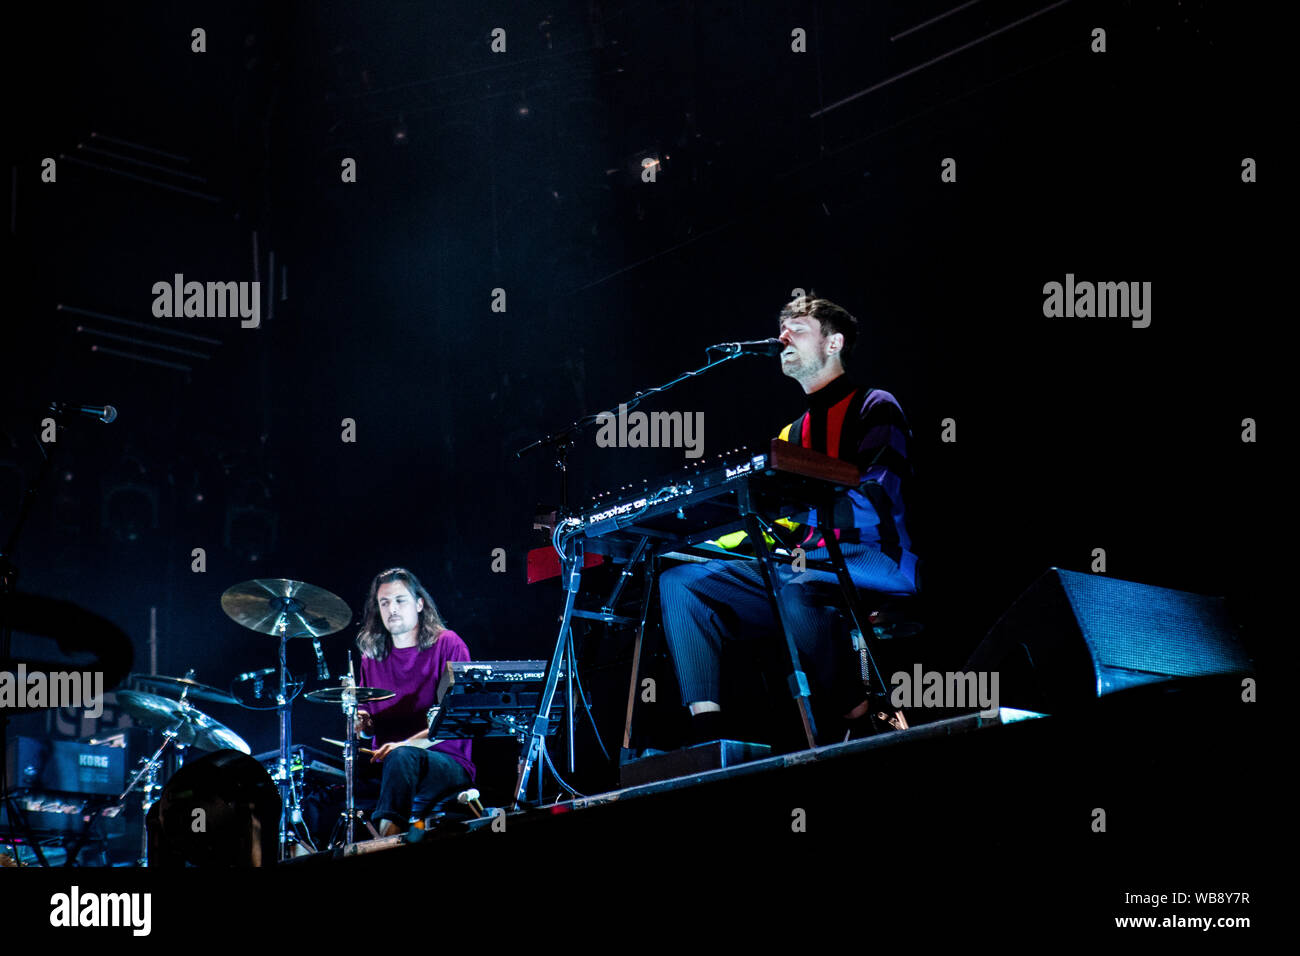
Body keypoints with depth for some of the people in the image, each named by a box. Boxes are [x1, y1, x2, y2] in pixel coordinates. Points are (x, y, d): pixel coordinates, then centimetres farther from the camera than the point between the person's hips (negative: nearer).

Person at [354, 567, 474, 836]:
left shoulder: (447, 645, -1)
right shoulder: (372, 657, 15)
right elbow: (367, 727, 24)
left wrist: (407, 744, -24)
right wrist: (363, 725, -2)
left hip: (450, 765, -4)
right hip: (385, 767, 5)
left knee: (403, 757, -39)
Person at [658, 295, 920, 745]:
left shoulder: (875, 408, 4)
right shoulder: (793, 433, 26)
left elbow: (877, 497, -13)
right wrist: (708, 544, 3)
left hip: (872, 563, -7)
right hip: (801, 567, 8)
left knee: (797, 586, -41)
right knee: (678, 581, -9)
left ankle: (856, 720, -21)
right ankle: (707, 730, -23)